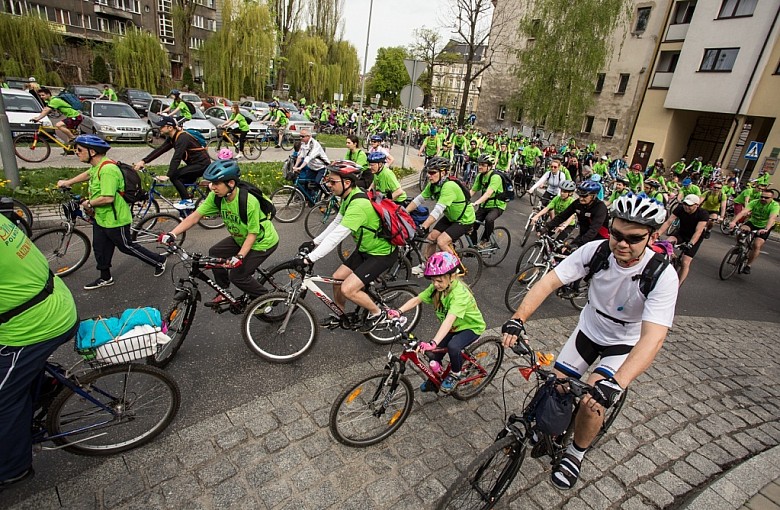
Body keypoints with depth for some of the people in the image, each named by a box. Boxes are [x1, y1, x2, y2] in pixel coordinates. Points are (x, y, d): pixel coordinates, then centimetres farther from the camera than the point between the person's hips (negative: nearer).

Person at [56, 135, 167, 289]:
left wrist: (89, 203, -18)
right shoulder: (97, 165, 3)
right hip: (100, 217, 10)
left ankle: (158, 261, 22)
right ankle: (105, 278, 33)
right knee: (100, 248, 18)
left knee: (126, 246, 6)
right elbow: (88, 174, 29)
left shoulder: (108, 169, -28)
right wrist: (67, 182, 31)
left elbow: (108, 198, -34)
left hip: (115, 220, -10)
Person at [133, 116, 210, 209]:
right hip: (194, 164, 9)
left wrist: (168, 176, -36)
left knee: (174, 176, -17)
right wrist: (143, 161, -6)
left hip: (202, 164, -9)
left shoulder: (182, 138, -22)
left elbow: (177, 158, -30)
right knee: (181, 182, 8)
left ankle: (188, 201, -8)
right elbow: (159, 150, 3)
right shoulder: (172, 138, 7)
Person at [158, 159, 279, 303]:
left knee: (237, 275, -12)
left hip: (263, 241, -8)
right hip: (240, 238, 8)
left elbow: (252, 234, -26)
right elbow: (194, 217, -12)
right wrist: (172, 234, -22)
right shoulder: (216, 197, -13)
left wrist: (240, 256, -34)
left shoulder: (249, 202, -33)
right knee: (214, 253, 4)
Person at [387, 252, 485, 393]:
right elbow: (416, 299, -16)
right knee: (433, 354, -7)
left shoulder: (459, 293, -36)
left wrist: (433, 343, -58)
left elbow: (449, 320, -47)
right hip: (453, 327, 6)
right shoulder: (436, 287, -15)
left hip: (471, 327, -6)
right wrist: (398, 311, -33)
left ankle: (455, 374, -2)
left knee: (453, 346, -33)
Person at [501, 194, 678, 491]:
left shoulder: (662, 276, -30)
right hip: (589, 329, 3)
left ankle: (576, 453, 12)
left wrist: (616, 384, -52)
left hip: (626, 343, -3)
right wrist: (518, 319, -42)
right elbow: (549, 282, -28)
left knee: (592, 402, -18)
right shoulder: (595, 251, -23)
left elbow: (653, 337, -39)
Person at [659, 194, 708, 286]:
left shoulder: (703, 214, -25)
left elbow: (698, 231, -34)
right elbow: (668, 222, -23)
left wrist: (690, 244, -50)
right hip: (681, 233, 3)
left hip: (694, 238, -3)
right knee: (668, 241, -34)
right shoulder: (680, 209, -17)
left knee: (685, 263, -13)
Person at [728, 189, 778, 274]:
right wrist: (734, 221, -45)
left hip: (763, 227, -2)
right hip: (752, 223, 2)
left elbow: (772, 218, -36)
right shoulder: (754, 202, -14)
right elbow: (743, 212, -28)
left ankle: (748, 265, -3)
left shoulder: (775, 205, -20)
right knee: (741, 230, -31)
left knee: (757, 245, -16)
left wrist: (766, 229, -53)